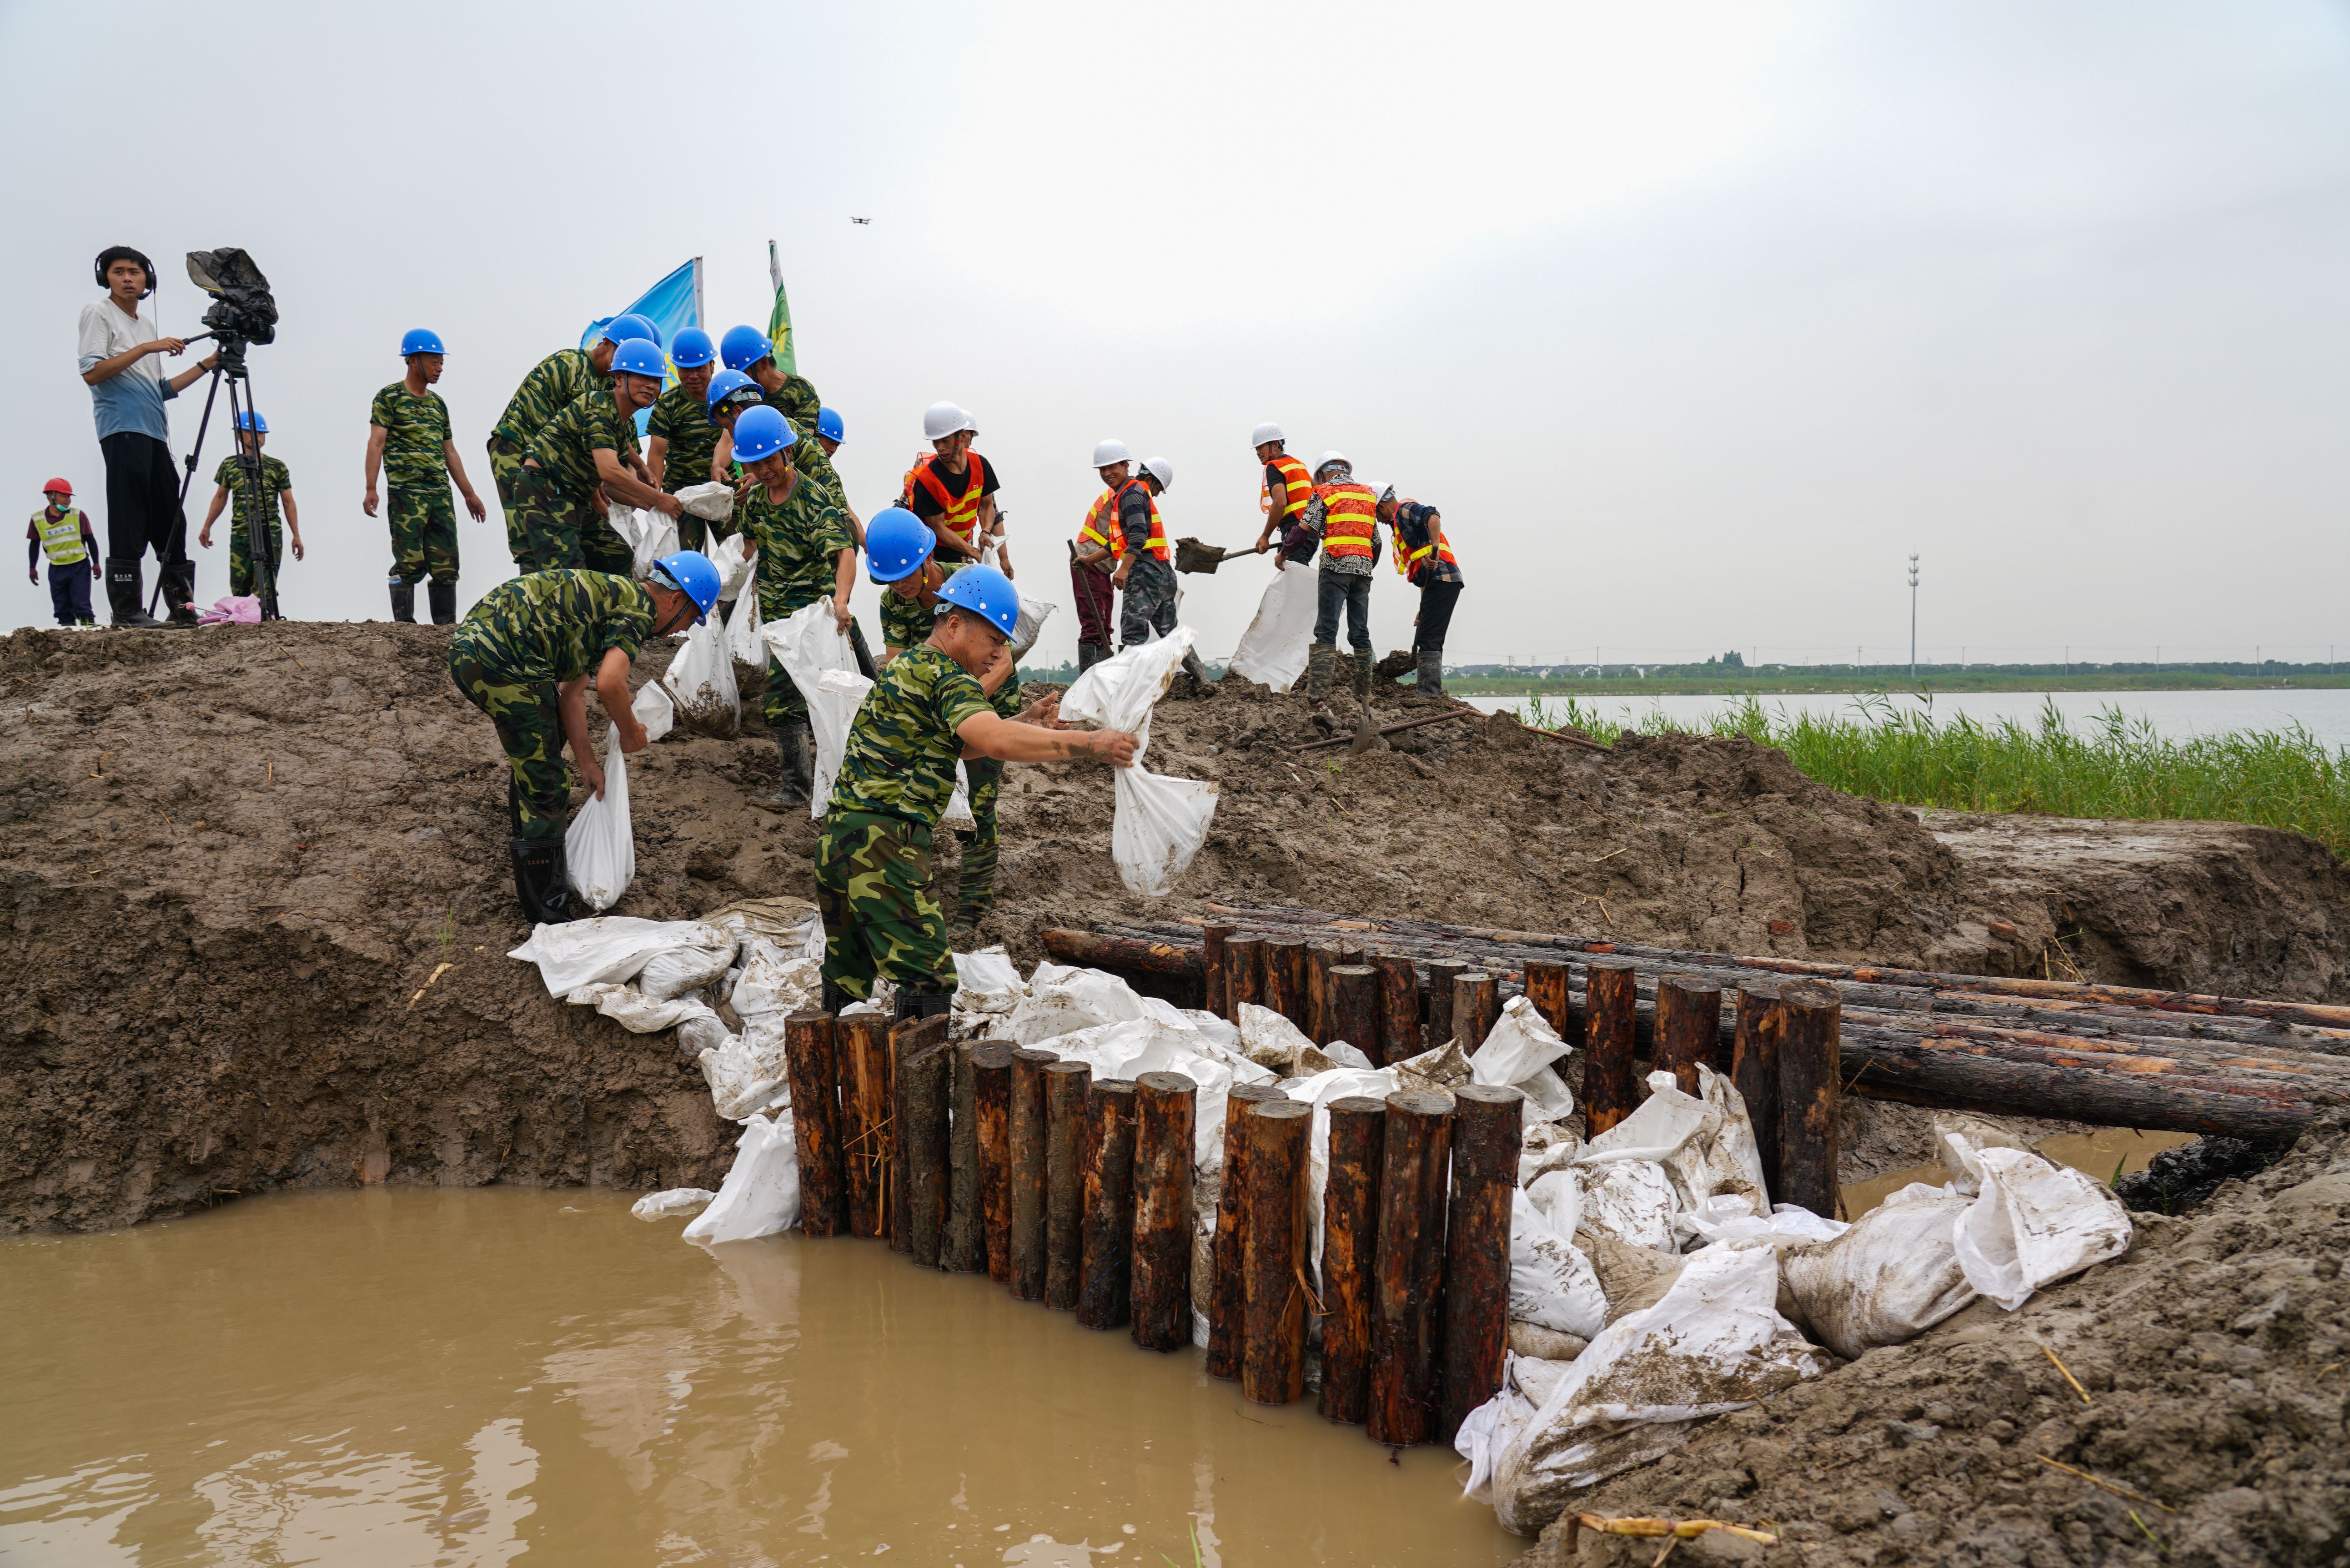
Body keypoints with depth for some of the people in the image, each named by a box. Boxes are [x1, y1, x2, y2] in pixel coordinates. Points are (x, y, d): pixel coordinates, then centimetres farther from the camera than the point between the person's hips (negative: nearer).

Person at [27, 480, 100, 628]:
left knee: (81, 605, -8)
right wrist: (32, 568, 9)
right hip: (57, 569, 2)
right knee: (61, 608, 6)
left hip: (80, 566, -2)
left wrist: (96, 563, -3)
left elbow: (90, 540, 1)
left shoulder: (78, 515, -4)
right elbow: (34, 544, 10)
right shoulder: (37, 519, 0)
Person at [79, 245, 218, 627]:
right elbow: (91, 372, -10)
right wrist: (145, 348, -15)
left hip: (154, 433, 8)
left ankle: (182, 608, 7)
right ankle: (127, 611, -11)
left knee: (171, 523, 5)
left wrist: (205, 366, 18)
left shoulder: (148, 325, 24)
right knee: (128, 524, -11)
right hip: (122, 430, -8)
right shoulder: (98, 314, 3)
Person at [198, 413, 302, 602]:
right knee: (239, 591, 1)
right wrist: (207, 527, 15)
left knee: (264, 591, -13)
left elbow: (288, 503, 5)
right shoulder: (229, 465, 10)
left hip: (270, 536, -3)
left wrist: (296, 535, 1)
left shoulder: (277, 467, 4)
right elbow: (220, 497, 18)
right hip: (239, 536, 3)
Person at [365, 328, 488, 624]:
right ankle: (405, 625, -4)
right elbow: (376, 443, -6)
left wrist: (469, 495, 20)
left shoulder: (438, 403, 19)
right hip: (406, 492, -6)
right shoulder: (389, 397, 1)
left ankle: (446, 625, 7)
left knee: (447, 563, 3)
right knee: (410, 563, -9)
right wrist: (371, 489, -16)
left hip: (441, 493, 6)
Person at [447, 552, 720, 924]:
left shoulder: (611, 594, 26)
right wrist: (630, 731, -1)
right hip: (501, 660, -10)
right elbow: (609, 683, -20)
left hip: (468, 642, 10)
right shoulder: (640, 608, -3)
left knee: (532, 750, 31)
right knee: (543, 784, -1)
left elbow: (570, 694, 27)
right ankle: (547, 907, 7)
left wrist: (587, 762, 26)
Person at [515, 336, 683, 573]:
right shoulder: (598, 407, -16)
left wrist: (650, 505, -1)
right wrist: (657, 499, -18)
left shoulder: (628, 425, 13)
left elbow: (612, 488, 15)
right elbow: (610, 472, -27)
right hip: (545, 491, -10)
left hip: (578, 499, 10)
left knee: (620, 560, 13)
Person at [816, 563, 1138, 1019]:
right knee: (928, 977, -11)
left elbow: (960, 741, 29)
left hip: (837, 832, 10)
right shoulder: (945, 674, -9)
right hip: (881, 839, -10)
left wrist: (1025, 722, 16)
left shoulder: (907, 666, 21)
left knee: (848, 976, 17)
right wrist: (1087, 743, -23)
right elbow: (995, 742, -26)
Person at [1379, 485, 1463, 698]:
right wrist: (1423, 609, 26)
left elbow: (1433, 516, -23)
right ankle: (1429, 687, 21)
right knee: (1430, 639, 15)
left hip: (1442, 579, -10)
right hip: (1440, 581, 10)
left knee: (1428, 639, -13)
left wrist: (1435, 549, -32)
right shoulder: (1400, 523, 30)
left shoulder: (1405, 510, 1)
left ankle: (1429, 691, -17)